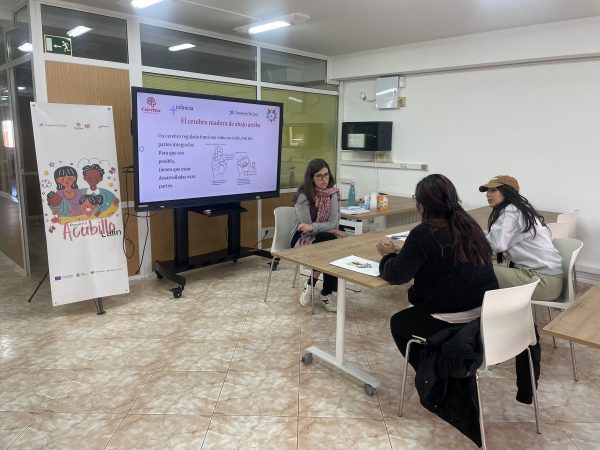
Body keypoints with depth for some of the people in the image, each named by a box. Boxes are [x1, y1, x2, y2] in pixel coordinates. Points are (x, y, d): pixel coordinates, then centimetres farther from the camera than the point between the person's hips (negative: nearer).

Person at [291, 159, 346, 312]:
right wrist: (334, 231, -17)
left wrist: (313, 227, -27)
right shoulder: (303, 196, -16)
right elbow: (306, 228, -17)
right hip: (303, 240, -4)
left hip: (323, 238, 4)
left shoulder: (332, 193, -4)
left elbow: (334, 222, -11)